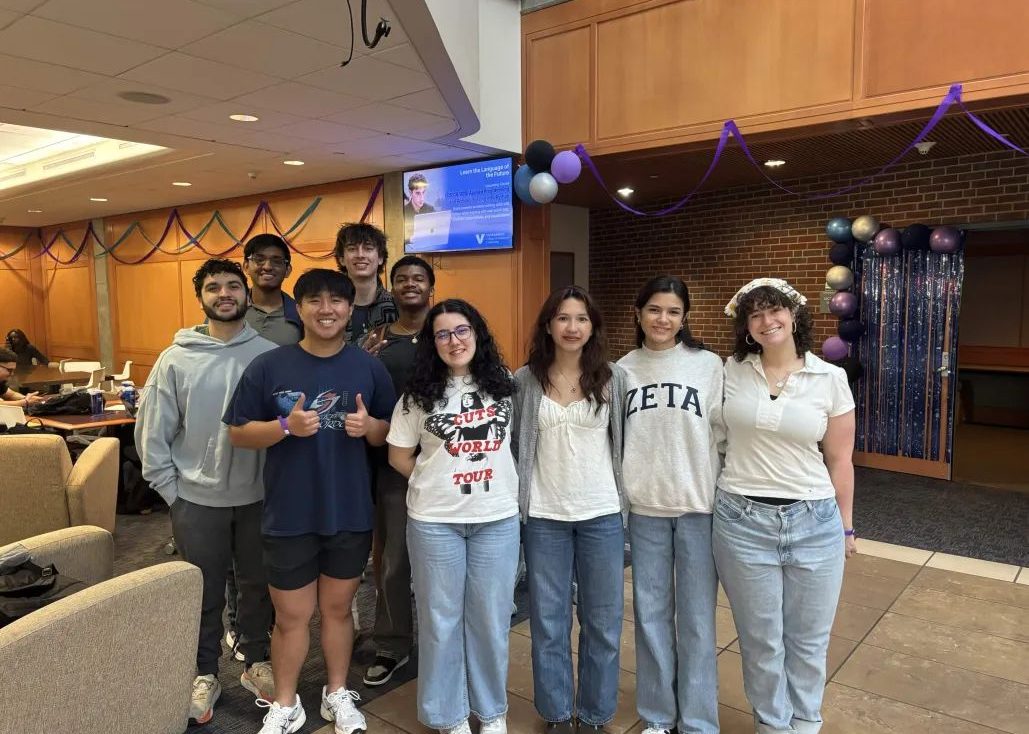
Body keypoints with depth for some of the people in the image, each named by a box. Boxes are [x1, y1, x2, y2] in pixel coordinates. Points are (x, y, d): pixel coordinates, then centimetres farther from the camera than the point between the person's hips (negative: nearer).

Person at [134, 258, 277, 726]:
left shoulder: (272, 355, -4)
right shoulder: (176, 359, -4)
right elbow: (152, 431, -1)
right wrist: (170, 491, -2)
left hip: (259, 496, 1)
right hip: (197, 500, 0)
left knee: (258, 586, 15)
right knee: (203, 593, 13)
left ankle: (256, 664, 35)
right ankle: (204, 675, 32)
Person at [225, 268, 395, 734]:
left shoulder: (369, 368, 0)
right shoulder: (267, 367, -6)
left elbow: (390, 434, 5)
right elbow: (238, 433, -3)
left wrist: (368, 425, -17)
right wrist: (286, 425, -21)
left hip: (351, 514, 2)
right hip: (289, 517, -1)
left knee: (337, 609, 18)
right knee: (291, 616, 11)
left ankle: (337, 694, 37)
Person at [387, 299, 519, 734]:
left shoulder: (504, 386, 2)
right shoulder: (419, 394, -2)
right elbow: (399, 456, 3)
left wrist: (503, 485, 4)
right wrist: (437, 483, 2)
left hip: (497, 519, 1)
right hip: (435, 521, -1)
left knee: (491, 618, 11)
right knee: (441, 619, 10)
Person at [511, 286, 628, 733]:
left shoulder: (614, 378, -2)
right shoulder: (525, 380, -1)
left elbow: (626, 442, 4)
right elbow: (514, 444, 5)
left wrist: (627, 502, 3)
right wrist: (515, 501, 3)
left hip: (602, 515, 0)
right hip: (543, 516, 0)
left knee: (602, 621, 11)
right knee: (548, 620, 11)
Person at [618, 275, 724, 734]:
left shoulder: (709, 365, -2)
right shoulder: (622, 370, 3)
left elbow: (724, 436, -1)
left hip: (699, 507, -1)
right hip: (644, 509, 2)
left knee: (697, 618, 7)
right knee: (651, 614, 12)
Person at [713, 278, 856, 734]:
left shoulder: (830, 378, -2)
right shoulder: (730, 372, -1)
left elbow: (839, 460, 4)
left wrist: (845, 526, 8)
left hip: (814, 522, 0)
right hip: (742, 520, 0)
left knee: (809, 639, 15)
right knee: (760, 639, 13)